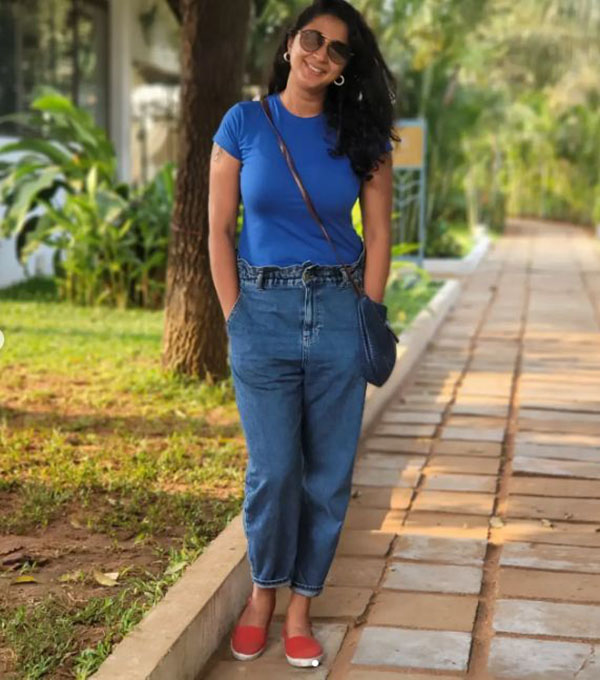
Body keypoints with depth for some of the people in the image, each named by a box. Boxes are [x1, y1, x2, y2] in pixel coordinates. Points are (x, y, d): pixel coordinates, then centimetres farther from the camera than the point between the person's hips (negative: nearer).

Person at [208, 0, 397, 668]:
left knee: (329, 471, 4)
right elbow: (218, 231, 1)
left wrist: (367, 317, -1)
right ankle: (263, 592, 23)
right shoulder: (244, 124, 0)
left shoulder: (360, 135, 4)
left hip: (338, 308, 2)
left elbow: (378, 232, 5)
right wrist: (236, 319, -4)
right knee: (273, 469, 0)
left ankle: (300, 605, 19)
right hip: (262, 306, -1)